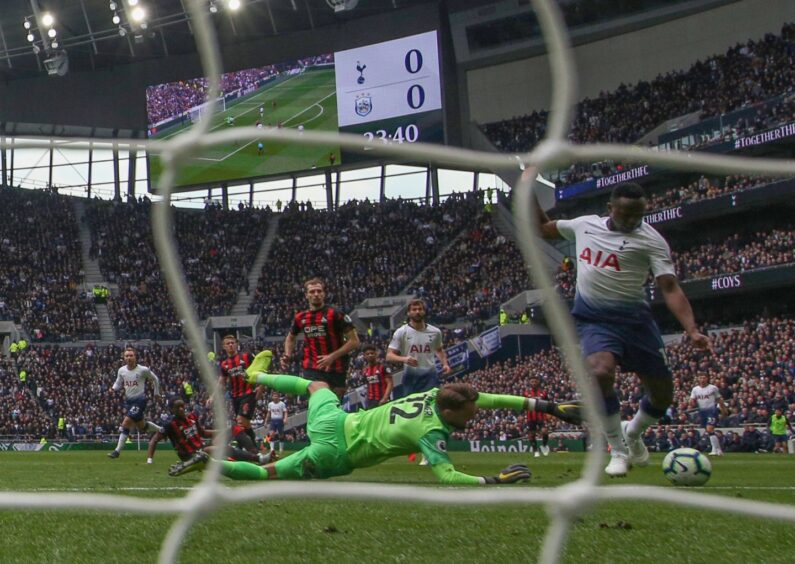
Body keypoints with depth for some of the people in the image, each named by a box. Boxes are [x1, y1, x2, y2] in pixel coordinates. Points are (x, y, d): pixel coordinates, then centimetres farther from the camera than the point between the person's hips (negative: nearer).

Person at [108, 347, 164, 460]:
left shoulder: (143, 370, -12)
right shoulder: (121, 370, 1)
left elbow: (155, 379, 4)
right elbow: (118, 383, 15)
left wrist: (156, 393, 10)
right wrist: (114, 389, -7)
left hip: (139, 400, -6)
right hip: (128, 400, 6)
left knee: (126, 423, -16)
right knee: (141, 426, 16)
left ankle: (118, 450, -11)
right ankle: (160, 430, 42)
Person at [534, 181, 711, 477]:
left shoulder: (651, 239, -7)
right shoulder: (585, 225, 6)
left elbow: (670, 288, -14)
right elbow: (543, 228, 25)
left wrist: (692, 331, -26)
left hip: (633, 317, 0)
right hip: (594, 319, 0)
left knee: (663, 395, 4)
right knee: (601, 372, -30)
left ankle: (633, 433, 40)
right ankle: (619, 452, -10)